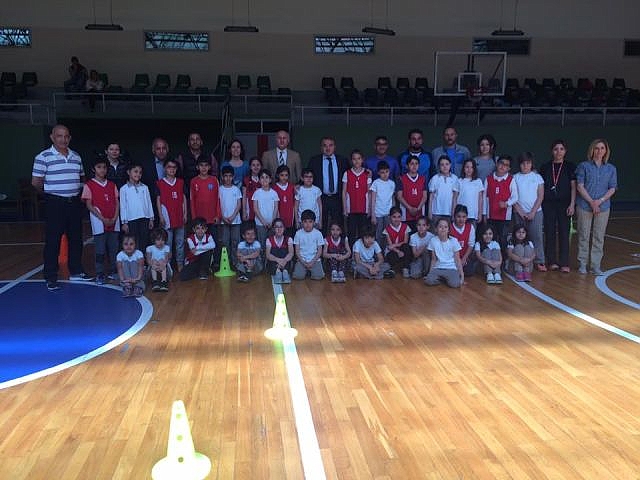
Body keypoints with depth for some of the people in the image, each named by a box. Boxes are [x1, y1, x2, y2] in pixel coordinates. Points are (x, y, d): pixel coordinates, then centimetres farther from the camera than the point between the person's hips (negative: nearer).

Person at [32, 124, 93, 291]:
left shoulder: (76, 157, 10)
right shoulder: (43, 157, -7)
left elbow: (82, 178, 20)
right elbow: (36, 182, -9)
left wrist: (77, 191, 5)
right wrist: (51, 192, 2)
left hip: (75, 203, 6)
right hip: (55, 204, -5)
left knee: (76, 239, 13)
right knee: (53, 241, -1)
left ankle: (76, 271, 27)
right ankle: (51, 278, 8)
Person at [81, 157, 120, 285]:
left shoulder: (112, 185, 12)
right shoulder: (89, 185, 0)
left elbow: (117, 202, 10)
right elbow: (89, 205, -4)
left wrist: (114, 218, -5)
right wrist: (103, 219, -11)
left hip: (113, 221, 4)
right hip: (99, 221, -4)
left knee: (113, 248, 6)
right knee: (100, 249, -3)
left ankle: (113, 271, 17)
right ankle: (99, 274, 4)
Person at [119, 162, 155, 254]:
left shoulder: (145, 187, 9)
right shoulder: (124, 189, 1)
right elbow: (123, 206, 1)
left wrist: (151, 219, 9)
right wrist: (124, 222, -2)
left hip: (144, 218, 2)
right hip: (131, 219, -2)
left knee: (144, 243, 6)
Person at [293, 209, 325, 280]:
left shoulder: (318, 233, -2)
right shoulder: (298, 233, 0)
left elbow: (320, 250, 0)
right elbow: (297, 250, 2)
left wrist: (312, 262, -11)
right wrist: (303, 262, -11)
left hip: (315, 260, 0)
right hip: (302, 260, 0)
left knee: (318, 277, -23)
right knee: (298, 276, -23)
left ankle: (312, 270, 13)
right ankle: (305, 271, 13)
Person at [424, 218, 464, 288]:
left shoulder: (453, 241, -4)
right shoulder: (433, 241, 0)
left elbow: (457, 260, 2)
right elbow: (433, 259, 7)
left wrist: (462, 274, -4)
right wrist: (430, 273, 2)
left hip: (451, 268, -1)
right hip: (438, 268, 1)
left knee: (455, 284, -30)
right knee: (428, 281, -28)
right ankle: (443, 278, 1)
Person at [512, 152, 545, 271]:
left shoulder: (537, 177, 6)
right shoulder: (515, 178, 6)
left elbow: (541, 196, 2)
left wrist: (533, 212, -7)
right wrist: (520, 211, -7)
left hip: (535, 212, 0)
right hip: (520, 213, 1)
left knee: (537, 236, -4)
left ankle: (540, 262, -1)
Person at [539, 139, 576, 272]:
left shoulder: (570, 166, 3)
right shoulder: (545, 167, 7)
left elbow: (573, 186, 1)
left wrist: (572, 204, -7)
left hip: (564, 203, -1)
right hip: (548, 203, 2)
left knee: (564, 232, -1)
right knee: (550, 232, 3)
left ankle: (564, 263, 4)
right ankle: (552, 261, 13)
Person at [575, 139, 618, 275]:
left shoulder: (611, 169, 8)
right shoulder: (584, 166, 0)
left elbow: (612, 188, 4)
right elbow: (580, 186, -6)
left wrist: (600, 201, -11)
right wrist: (591, 202, -12)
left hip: (603, 206, 2)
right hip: (584, 206, -2)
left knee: (599, 237, 4)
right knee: (584, 235, 3)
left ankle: (596, 265, 11)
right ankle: (582, 264, 14)